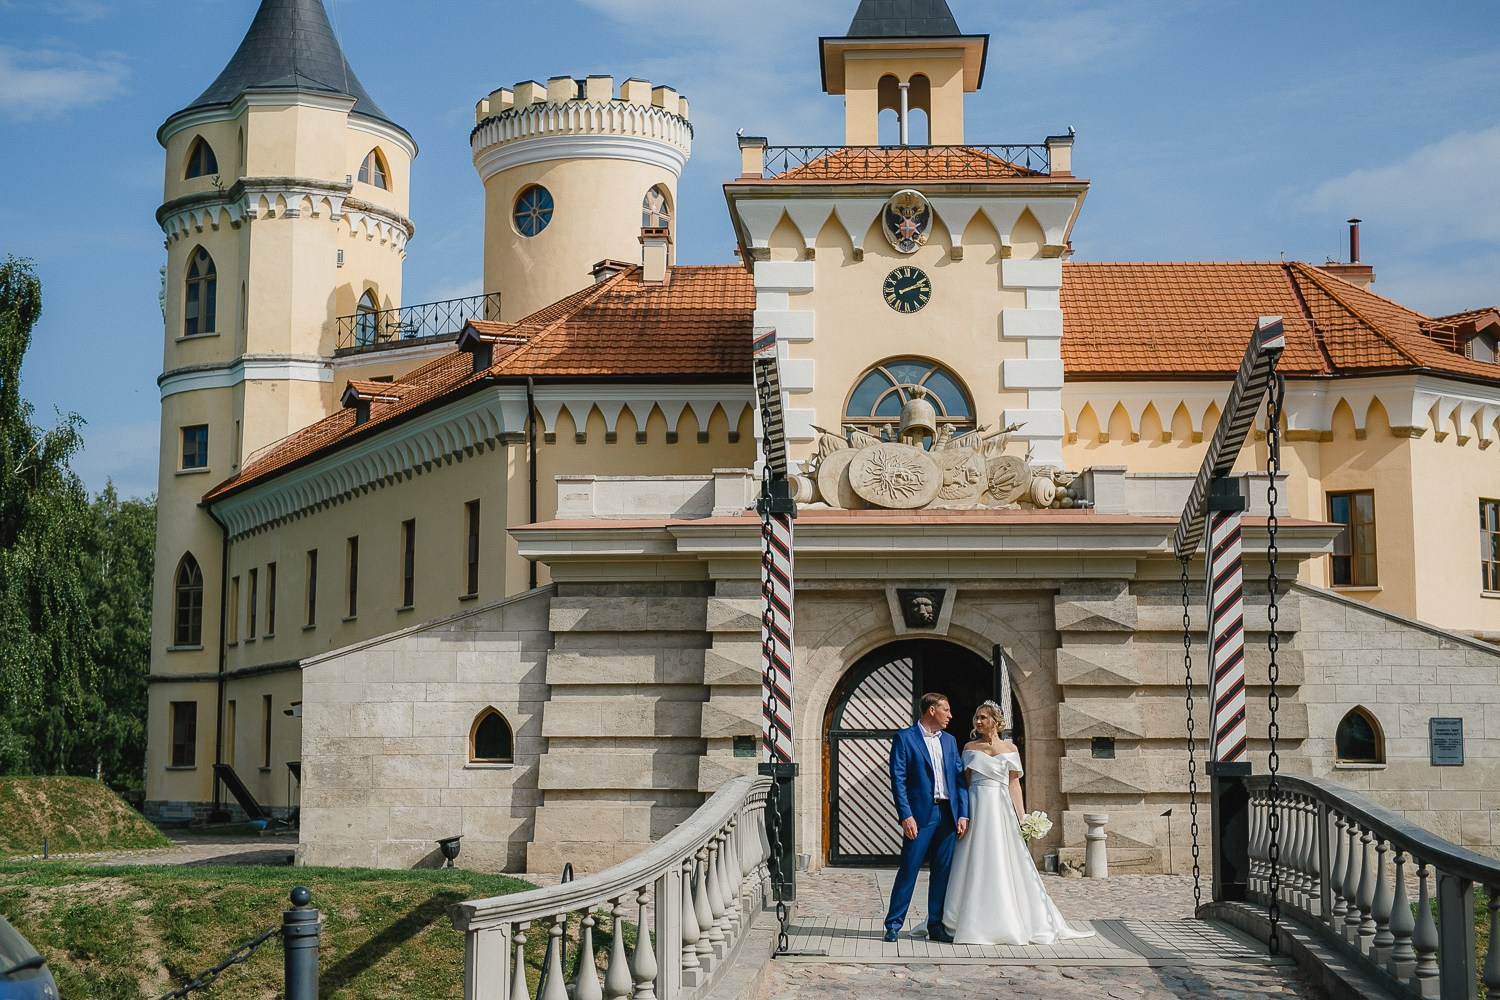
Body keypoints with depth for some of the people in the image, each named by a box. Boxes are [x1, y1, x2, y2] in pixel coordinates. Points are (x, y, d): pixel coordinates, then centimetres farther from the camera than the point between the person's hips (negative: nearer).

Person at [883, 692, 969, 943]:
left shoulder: (950, 741, 17)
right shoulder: (904, 738, -1)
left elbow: (959, 778, 14)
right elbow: (898, 779, -7)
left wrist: (963, 814, 3)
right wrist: (906, 816, -15)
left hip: (948, 815, 5)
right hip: (920, 815, -5)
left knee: (942, 872, 7)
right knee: (908, 870, -4)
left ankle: (936, 926, 14)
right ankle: (894, 924, 5)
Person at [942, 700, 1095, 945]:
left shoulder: (1009, 749, 7)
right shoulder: (970, 748, 8)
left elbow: (1014, 783, 6)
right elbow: (965, 781, 7)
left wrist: (1022, 816, -1)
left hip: (1001, 808, 0)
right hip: (976, 806, 0)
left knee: (1004, 864, 0)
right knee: (976, 864, -1)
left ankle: (1007, 922, 8)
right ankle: (976, 923, 6)